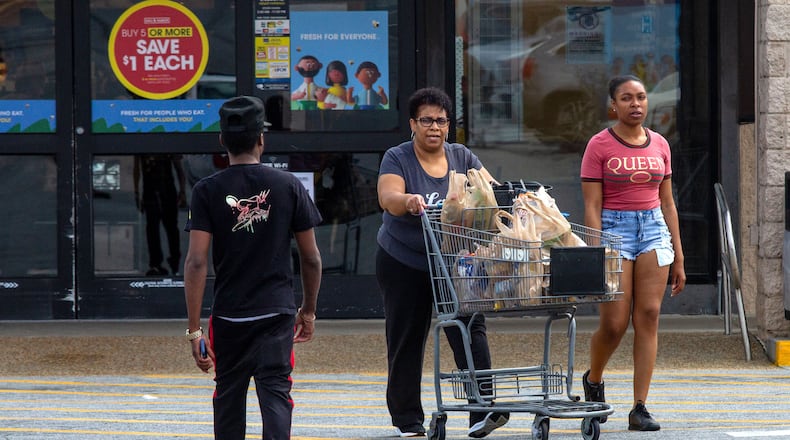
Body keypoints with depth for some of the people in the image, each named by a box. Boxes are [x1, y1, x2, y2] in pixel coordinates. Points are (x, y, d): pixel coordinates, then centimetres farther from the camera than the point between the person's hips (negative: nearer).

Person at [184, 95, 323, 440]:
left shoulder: (207, 191, -5)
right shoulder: (288, 186, -2)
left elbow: (196, 262, -11)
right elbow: (311, 258, 3)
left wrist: (194, 329, -8)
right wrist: (308, 310, 18)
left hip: (228, 315, 1)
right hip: (277, 312, -1)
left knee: (229, 397, 16)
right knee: (275, 392, -4)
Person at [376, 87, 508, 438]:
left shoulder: (461, 157, 5)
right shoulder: (397, 159, -5)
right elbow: (387, 198, -23)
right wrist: (408, 201, -45)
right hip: (404, 262, -2)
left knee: (470, 328, -13)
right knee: (406, 339, 5)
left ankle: (483, 412, -19)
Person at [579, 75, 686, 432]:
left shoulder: (659, 145, 10)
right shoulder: (599, 146, -3)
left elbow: (667, 203, 14)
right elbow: (592, 207, -6)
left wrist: (678, 257, 12)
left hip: (654, 229, 4)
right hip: (614, 228, -4)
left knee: (648, 316, -4)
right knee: (614, 323, -6)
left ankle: (640, 408, -3)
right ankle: (593, 380, 25)